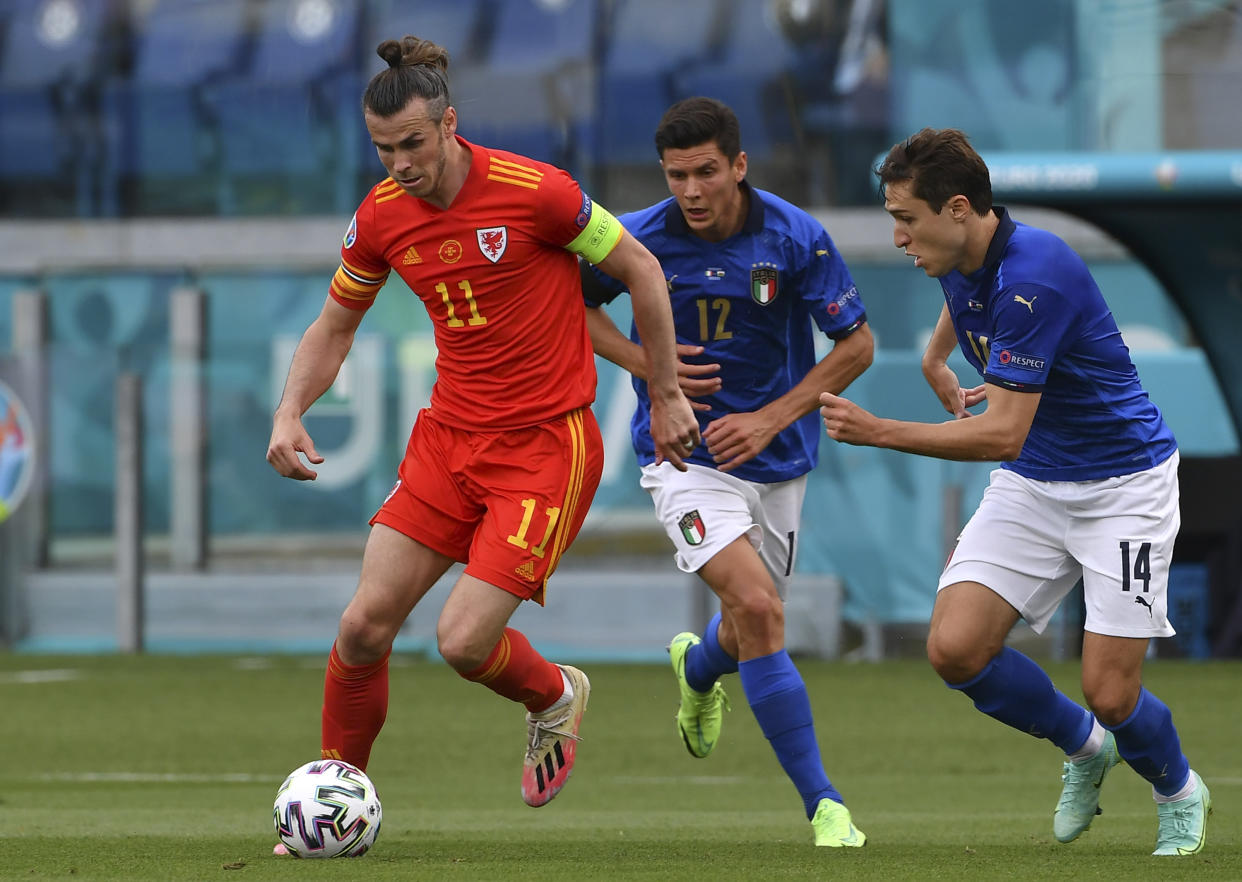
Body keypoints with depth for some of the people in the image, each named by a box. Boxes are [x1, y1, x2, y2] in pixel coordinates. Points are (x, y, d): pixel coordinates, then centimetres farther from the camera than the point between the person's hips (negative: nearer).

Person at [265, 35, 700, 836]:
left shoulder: (532, 192, -17)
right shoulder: (381, 217, -1)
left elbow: (638, 268, -4)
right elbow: (334, 328, 14)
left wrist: (667, 395, 1)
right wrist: (290, 412, -4)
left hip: (547, 445, -5)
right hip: (449, 434, 5)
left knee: (465, 641, -14)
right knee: (365, 626, -5)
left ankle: (555, 696, 20)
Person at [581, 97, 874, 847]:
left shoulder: (796, 238, -13)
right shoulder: (639, 238, -12)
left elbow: (857, 344, -4)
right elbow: (573, 302, 7)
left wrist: (772, 418, -13)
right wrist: (643, 362, -10)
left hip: (774, 456, 3)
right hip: (683, 451, -3)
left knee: (751, 630, 17)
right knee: (757, 607, -22)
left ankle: (697, 668, 58)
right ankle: (824, 805, -18)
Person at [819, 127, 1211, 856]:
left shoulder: (1034, 276, -30)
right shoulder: (961, 259, -3)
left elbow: (1003, 434, -31)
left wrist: (879, 432, -31)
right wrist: (939, 366, 32)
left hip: (1122, 484, -8)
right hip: (1031, 486, 8)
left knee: (1110, 693, -11)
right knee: (956, 647, -11)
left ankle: (1179, 792, 24)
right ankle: (1085, 748, 17)